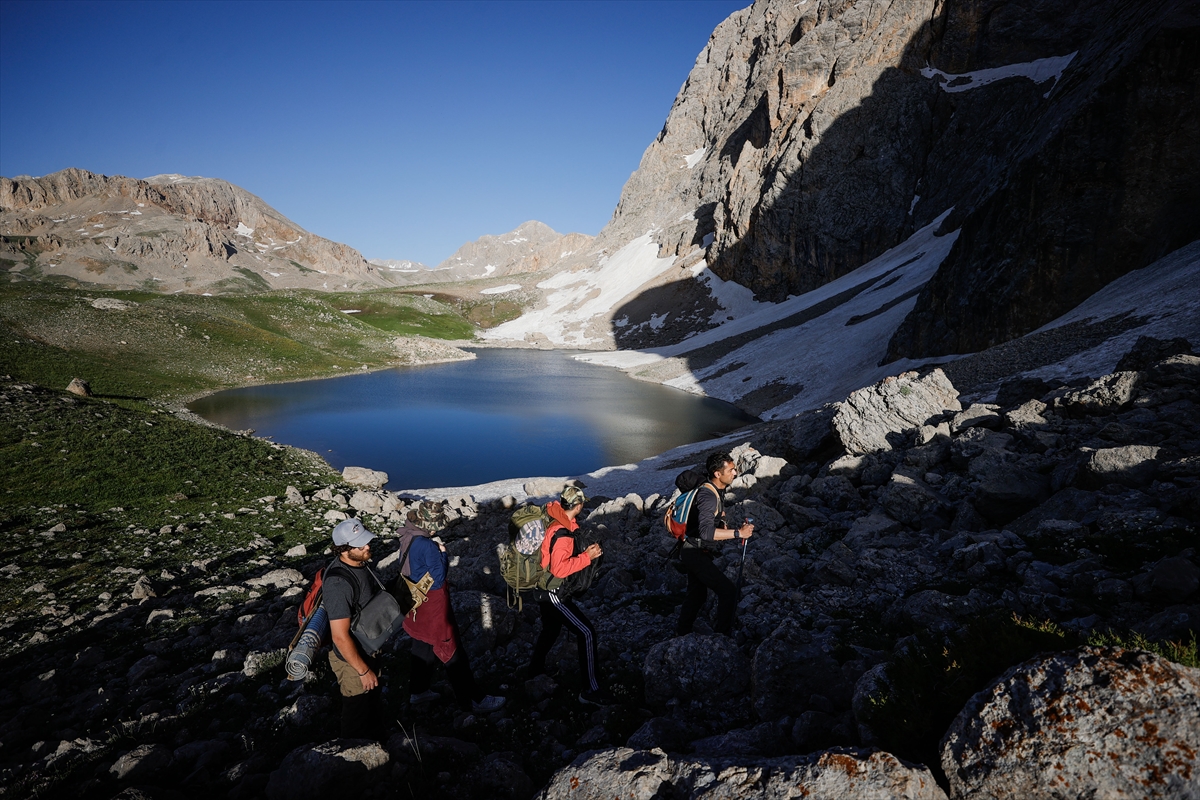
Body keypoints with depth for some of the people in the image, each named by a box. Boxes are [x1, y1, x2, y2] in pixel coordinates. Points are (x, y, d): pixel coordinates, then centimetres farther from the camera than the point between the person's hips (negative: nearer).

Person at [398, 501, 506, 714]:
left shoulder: (406, 537, -5)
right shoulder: (427, 546, -30)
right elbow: (439, 578, -21)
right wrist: (443, 553, -12)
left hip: (414, 601, 8)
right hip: (431, 606, -8)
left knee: (423, 646, 26)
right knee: (453, 653, 3)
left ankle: (418, 691, 41)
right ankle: (473, 700, 15)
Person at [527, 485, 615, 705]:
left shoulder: (553, 518, 0)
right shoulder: (563, 533, -28)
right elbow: (559, 569, -30)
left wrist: (586, 551, 4)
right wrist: (587, 557, -24)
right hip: (554, 593, -10)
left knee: (551, 630, 29)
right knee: (586, 633, -7)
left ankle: (535, 670, 48)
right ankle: (591, 690, -1)